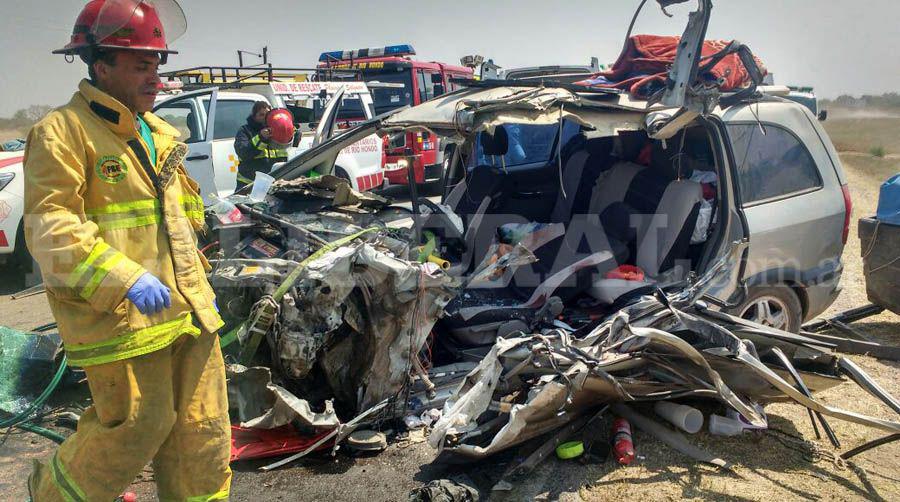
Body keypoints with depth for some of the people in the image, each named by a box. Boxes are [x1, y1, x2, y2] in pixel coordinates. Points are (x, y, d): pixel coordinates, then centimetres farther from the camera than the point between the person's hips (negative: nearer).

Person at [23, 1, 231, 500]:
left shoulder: (159, 134, 18)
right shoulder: (62, 132, -8)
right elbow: (50, 228, -17)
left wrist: (200, 283, 22)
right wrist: (124, 278, -26)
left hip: (188, 310, 8)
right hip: (119, 317, -7)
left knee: (203, 430, 9)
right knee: (138, 426, 0)